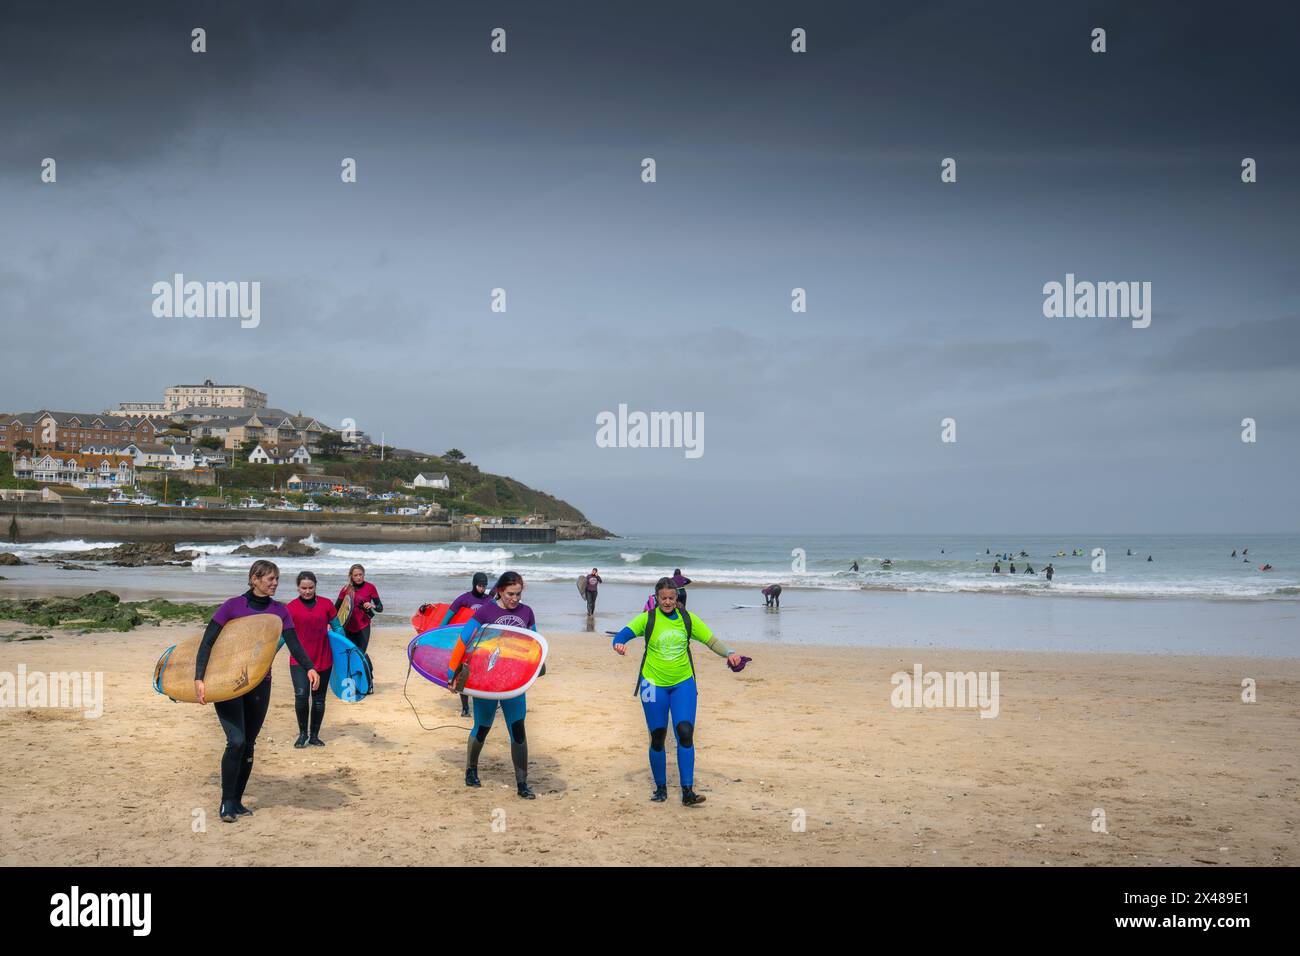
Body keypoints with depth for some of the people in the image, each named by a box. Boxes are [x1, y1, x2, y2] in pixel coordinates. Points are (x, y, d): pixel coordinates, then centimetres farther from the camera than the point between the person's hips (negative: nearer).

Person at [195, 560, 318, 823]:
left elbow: (294, 643, -7)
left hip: (260, 685, 4)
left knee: (249, 745, 7)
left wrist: (309, 667, -26)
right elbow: (207, 642, -11)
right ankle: (226, 803, -1)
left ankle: (237, 801, 21)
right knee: (236, 741, -15)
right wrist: (199, 679, -21)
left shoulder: (279, 611, 2)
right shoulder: (233, 606, -9)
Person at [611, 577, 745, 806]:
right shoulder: (647, 618, -4)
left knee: (685, 733, -13)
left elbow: (711, 640, 3)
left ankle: (687, 791, -9)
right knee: (657, 738, 5)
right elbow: (624, 634, -14)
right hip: (654, 684, -1)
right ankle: (660, 788, 22)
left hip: (683, 683, 1)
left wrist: (729, 653, -15)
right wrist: (619, 644, -38)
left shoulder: (687, 618, 2)